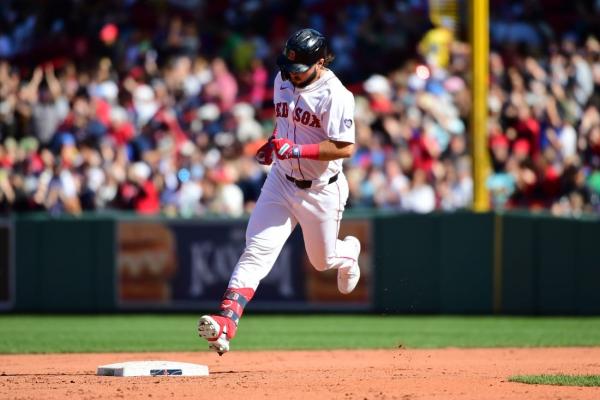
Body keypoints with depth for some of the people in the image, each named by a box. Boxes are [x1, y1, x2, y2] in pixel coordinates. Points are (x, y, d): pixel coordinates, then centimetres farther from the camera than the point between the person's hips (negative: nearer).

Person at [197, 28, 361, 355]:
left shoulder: (335, 95, -21)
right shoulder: (283, 81, 1)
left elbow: (345, 147, -25)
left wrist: (298, 149, -32)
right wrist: (272, 144, 5)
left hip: (321, 190, -4)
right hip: (281, 181, 4)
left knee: (322, 261, 16)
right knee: (256, 252, -13)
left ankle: (348, 252, 54)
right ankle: (225, 322, -25)